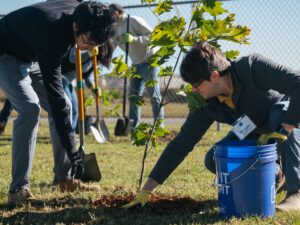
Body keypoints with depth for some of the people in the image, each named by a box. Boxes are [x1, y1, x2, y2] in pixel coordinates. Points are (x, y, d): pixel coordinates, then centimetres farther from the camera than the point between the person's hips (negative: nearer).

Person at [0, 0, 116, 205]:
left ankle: (65, 177, 9)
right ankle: (18, 190, -23)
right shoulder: (52, 33, -40)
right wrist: (73, 152, -42)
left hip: (32, 56, 8)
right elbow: (54, 95, -41)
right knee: (30, 108, -26)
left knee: (64, 106, 0)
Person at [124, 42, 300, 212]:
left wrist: (284, 129, -44)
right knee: (214, 161, -14)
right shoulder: (207, 104, -19)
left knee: (280, 112, -38)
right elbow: (182, 143, -17)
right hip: (254, 134, 5)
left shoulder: (252, 67, -34)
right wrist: (147, 189, -19)